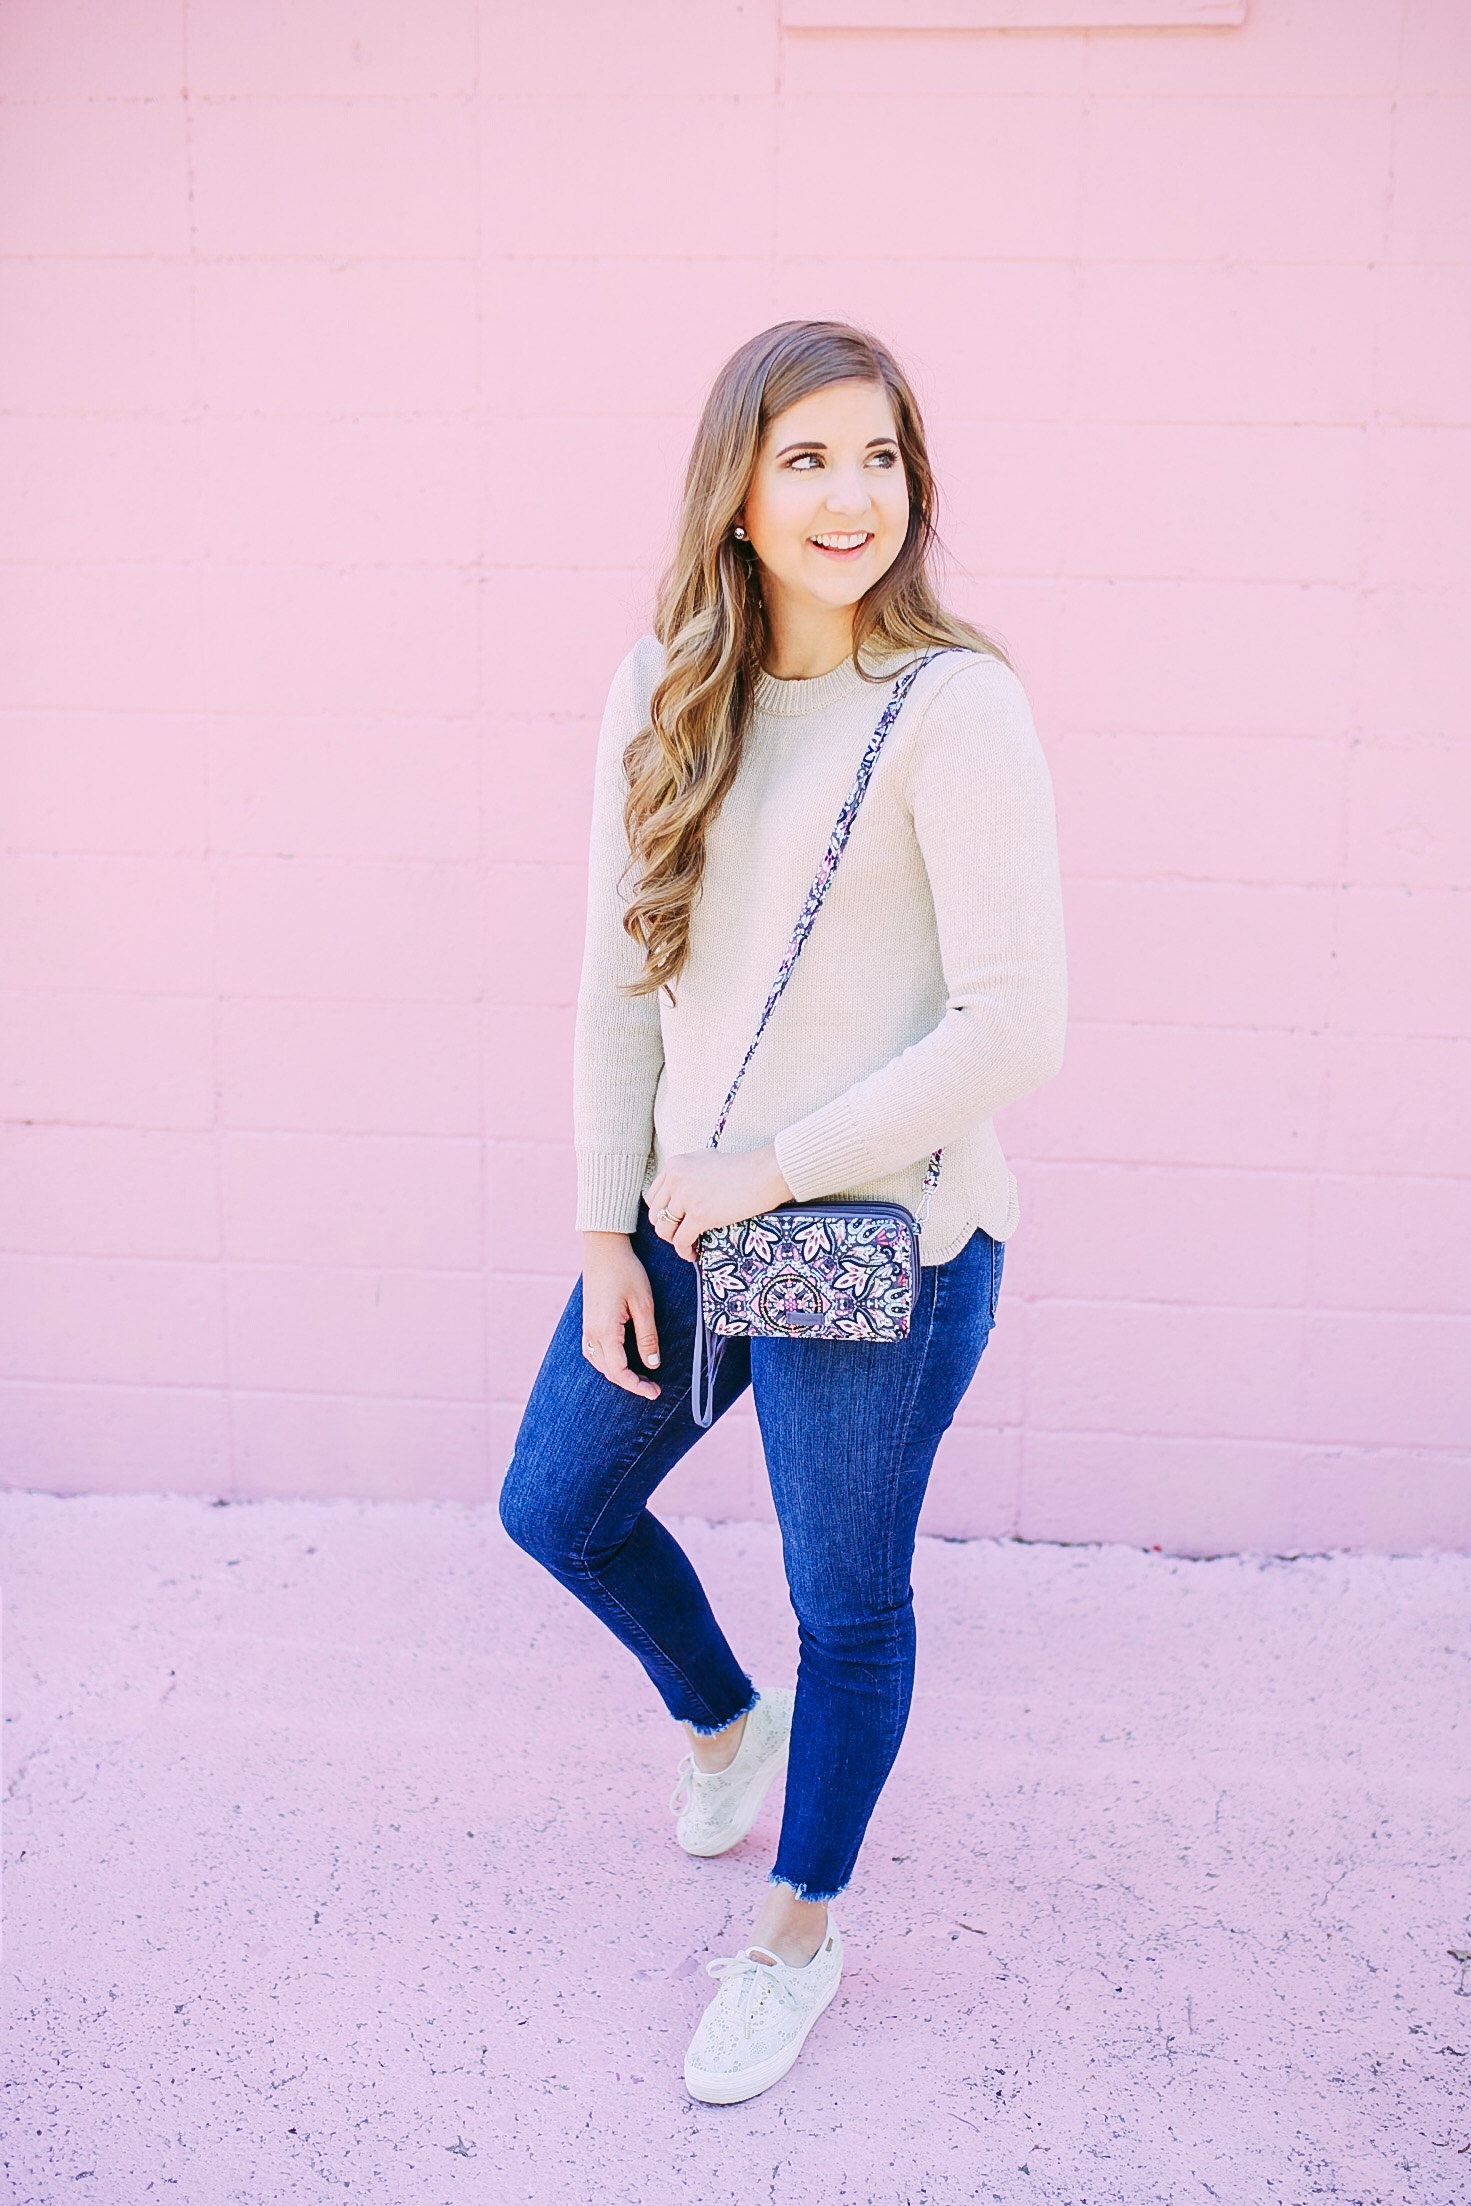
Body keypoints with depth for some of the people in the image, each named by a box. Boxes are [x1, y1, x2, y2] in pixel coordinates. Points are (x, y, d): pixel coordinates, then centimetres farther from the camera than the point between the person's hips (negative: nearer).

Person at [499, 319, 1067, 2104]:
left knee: (847, 1609, 11)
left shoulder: (955, 709, -15)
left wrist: (775, 1166, -15)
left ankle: (800, 1931, 39)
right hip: (690, 1221, 6)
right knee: (555, 1507, 20)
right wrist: (609, 1232, 2)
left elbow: (1015, 1029, -18)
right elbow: (621, 976, 5)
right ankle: (722, 1720, 51)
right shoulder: (661, 692, 2)